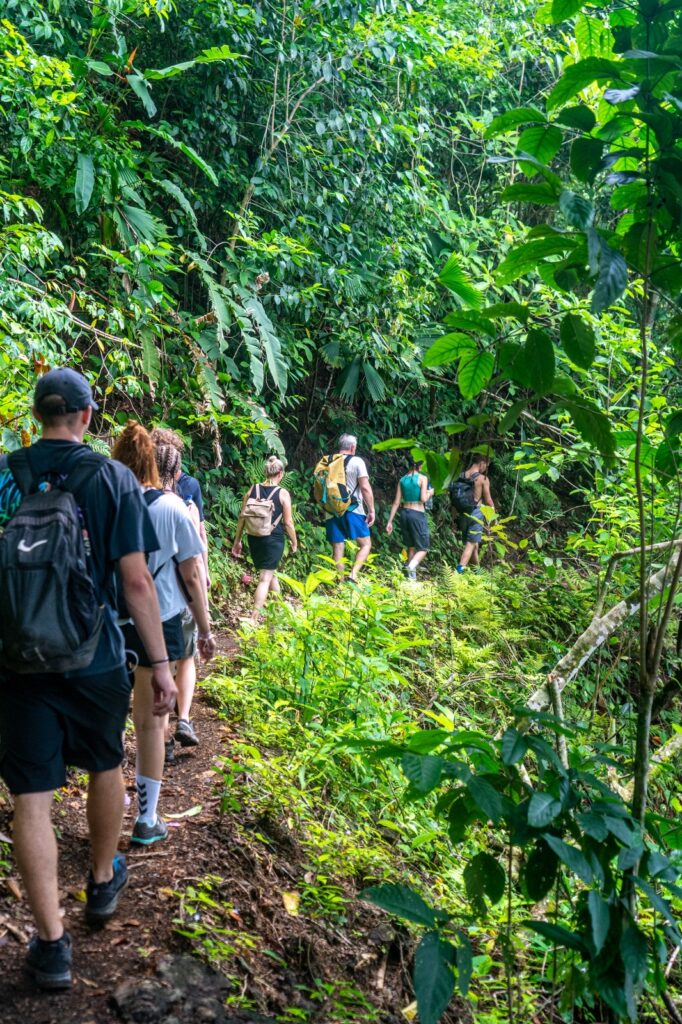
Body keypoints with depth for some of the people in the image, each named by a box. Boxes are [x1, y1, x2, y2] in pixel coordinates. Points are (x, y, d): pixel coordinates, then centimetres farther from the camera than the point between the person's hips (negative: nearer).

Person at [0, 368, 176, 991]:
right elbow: (136, 580, -11)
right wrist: (160, 665, -5)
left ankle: (52, 943, 15)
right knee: (105, 768, 22)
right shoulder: (113, 478, -7)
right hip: (95, 659, 0)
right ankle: (103, 883, 43)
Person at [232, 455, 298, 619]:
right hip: (274, 539, -5)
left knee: (271, 572, 24)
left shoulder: (253, 489, 1)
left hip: (254, 538, 5)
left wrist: (237, 540, 11)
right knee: (265, 578, -2)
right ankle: (254, 618, -9)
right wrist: (294, 543, 6)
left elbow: (242, 517, 3)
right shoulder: (283, 493, -9)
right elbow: (288, 522, -8)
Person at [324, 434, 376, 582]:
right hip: (353, 511, -4)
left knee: (337, 549, 7)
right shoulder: (357, 461, -3)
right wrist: (371, 510, -5)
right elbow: (365, 488, -10)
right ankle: (353, 574, -13)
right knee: (365, 544, 6)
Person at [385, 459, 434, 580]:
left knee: (411, 546, 17)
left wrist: (390, 521, 6)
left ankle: (412, 575, 16)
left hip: (404, 513, 5)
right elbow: (423, 499, -15)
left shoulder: (402, 479, 7)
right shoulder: (422, 478, -6)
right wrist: (429, 493, 8)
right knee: (423, 548, 2)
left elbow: (396, 502, 4)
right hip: (417, 514, -5)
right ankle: (411, 566, -26)